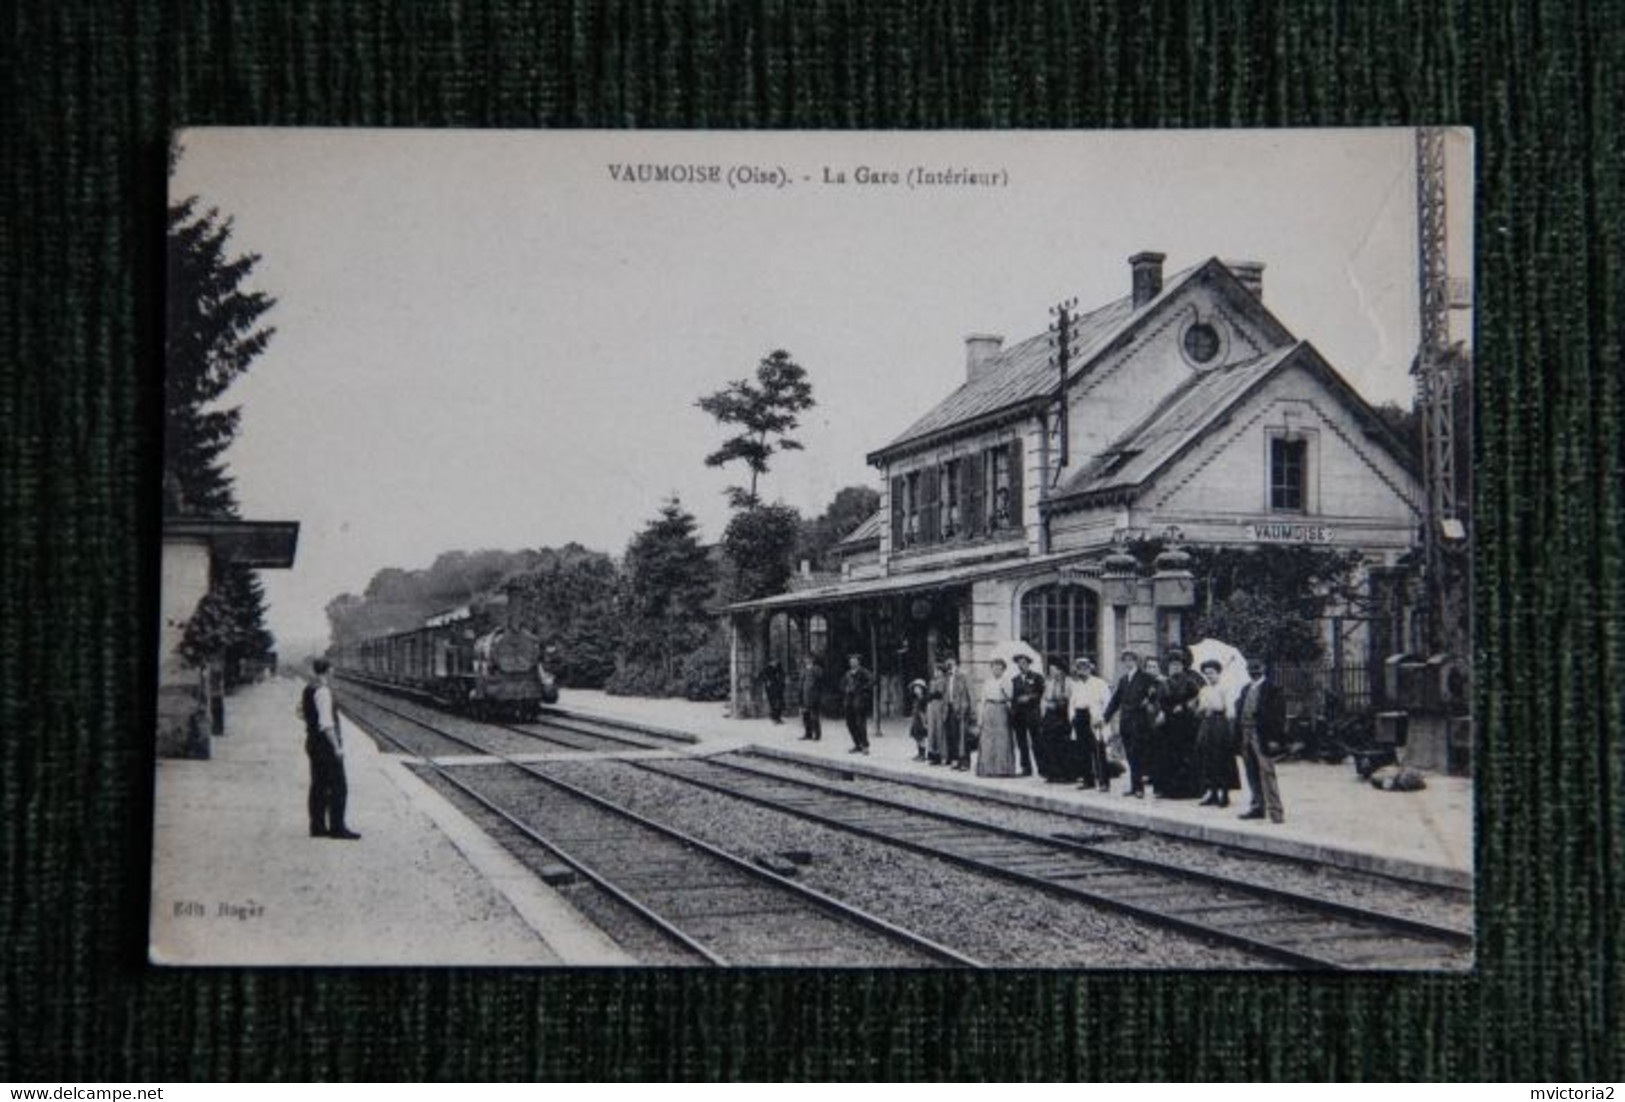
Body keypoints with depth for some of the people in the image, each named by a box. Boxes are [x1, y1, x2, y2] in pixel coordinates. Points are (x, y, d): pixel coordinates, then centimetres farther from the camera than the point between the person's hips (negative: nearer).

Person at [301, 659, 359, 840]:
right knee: (338, 787, -5)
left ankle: (317, 827, 15)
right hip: (326, 743, -10)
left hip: (313, 742, 10)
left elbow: (301, 711, 27)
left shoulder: (309, 689, 10)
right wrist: (337, 746, -21)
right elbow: (326, 723, -22)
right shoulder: (323, 691, -18)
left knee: (319, 786, 12)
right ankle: (337, 828, -5)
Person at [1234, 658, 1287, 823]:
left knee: (1266, 773, -10)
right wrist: (1238, 734, 9)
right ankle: (1258, 806, 23)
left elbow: (1278, 715, -10)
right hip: (1246, 734, 7)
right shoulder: (1246, 689, 16)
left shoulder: (1271, 689, -6)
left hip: (1262, 735, -7)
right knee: (1252, 774, 13)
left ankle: (1276, 812, -8)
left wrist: (1275, 738, -17)